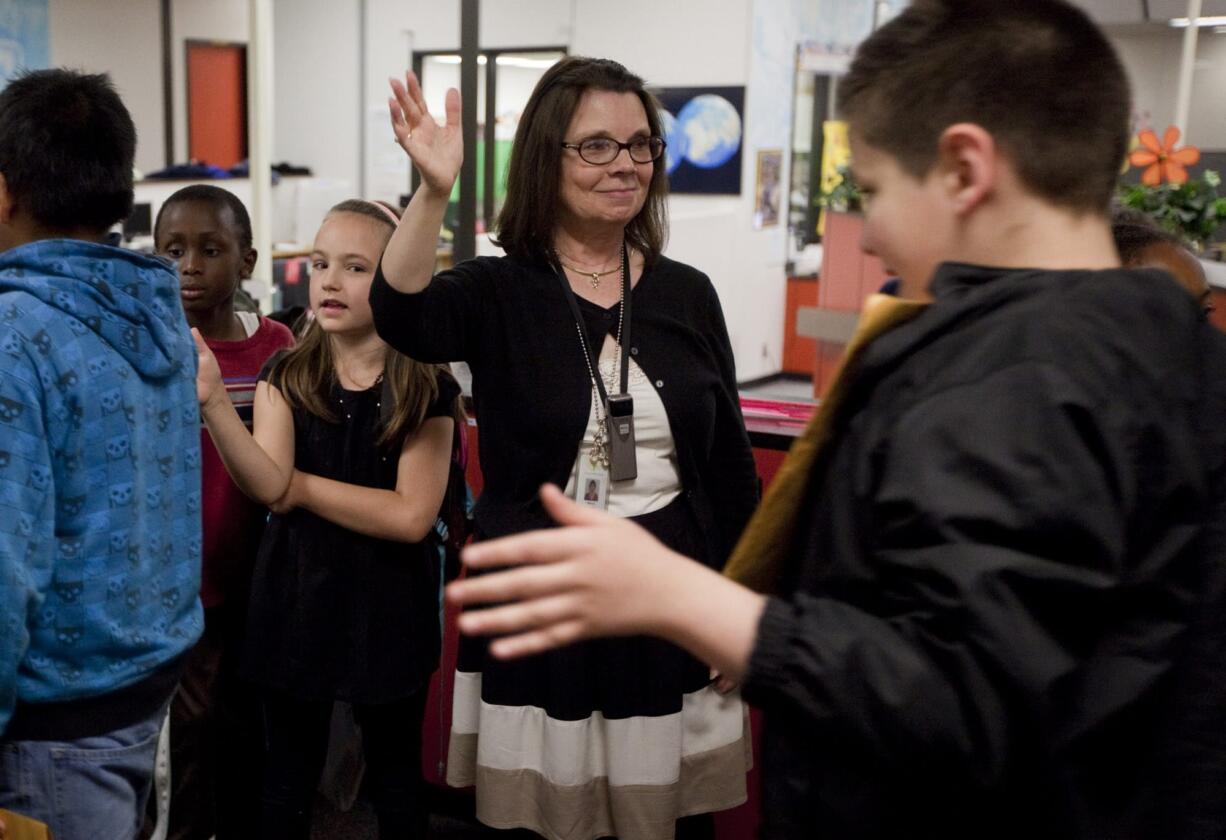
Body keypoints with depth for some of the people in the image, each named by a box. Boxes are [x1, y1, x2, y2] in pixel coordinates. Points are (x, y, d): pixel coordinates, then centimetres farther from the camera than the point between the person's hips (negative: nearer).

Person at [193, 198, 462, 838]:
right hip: (296, 594, 2)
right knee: (288, 777, 15)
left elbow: (411, 516, -17)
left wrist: (302, 486, -14)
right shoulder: (286, 377, -2)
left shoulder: (425, 390, -8)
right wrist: (212, 400, -30)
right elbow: (266, 486, -17)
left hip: (387, 604, -1)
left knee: (395, 775, 16)